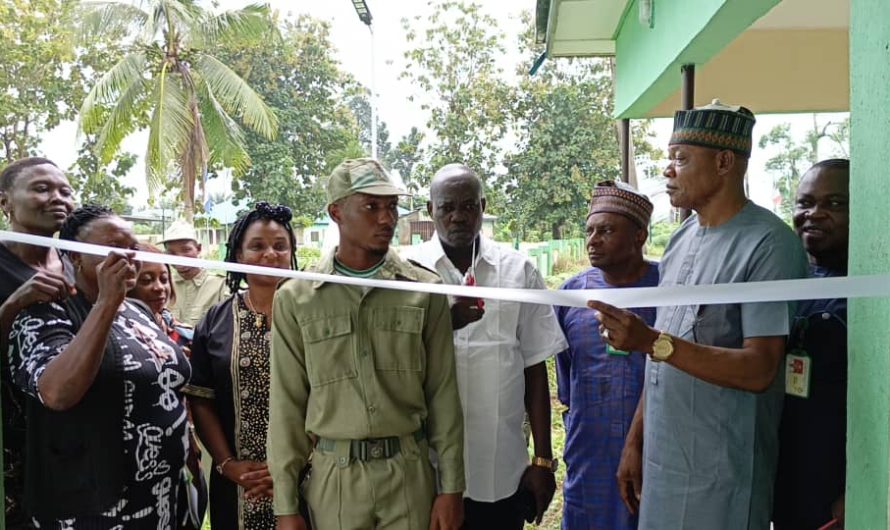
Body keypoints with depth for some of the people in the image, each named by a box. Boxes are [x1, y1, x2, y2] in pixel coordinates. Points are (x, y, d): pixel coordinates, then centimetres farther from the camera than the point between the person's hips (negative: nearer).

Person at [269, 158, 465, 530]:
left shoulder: (424, 290, 0)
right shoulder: (295, 299, 0)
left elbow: (443, 394, 1)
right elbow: (287, 405, 1)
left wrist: (451, 487, 0)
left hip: (410, 475, 0)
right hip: (333, 477, 0)